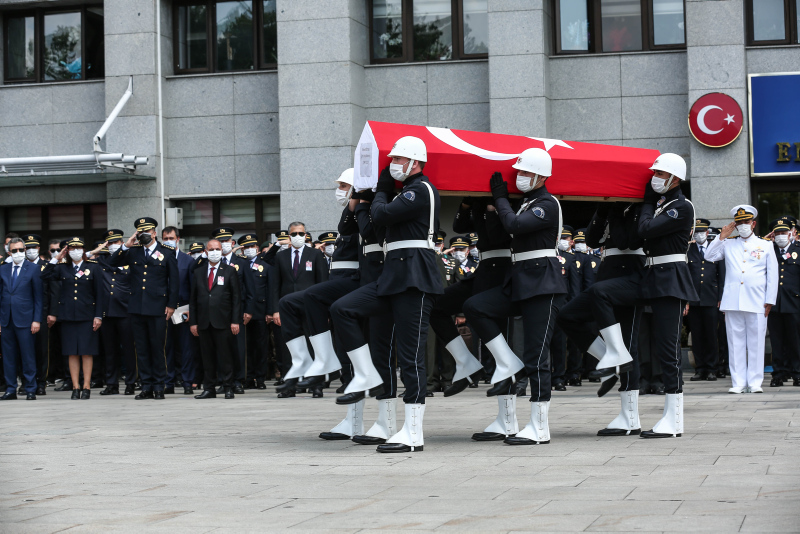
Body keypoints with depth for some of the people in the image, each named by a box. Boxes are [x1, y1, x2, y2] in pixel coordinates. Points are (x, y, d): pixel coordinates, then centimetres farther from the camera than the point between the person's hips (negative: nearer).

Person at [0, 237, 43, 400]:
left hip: (25, 319, -3)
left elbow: (38, 297, -1)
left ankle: (30, 390, 5)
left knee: (28, 356, -2)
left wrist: (37, 320, -7)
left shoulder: (33, 269, 1)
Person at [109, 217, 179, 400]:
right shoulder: (133, 252, 10)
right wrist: (126, 246, -5)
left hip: (157, 308, -3)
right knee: (141, 349, 6)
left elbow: (174, 281, 3)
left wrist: (171, 305, -3)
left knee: (158, 348, 0)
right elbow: (111, 263, 6)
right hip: (137, 308, 3)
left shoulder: (167, 253, 2)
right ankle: (146, 387, 12)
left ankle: (159, 387, 9)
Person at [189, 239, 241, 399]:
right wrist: (192, 322, 5)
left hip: (222, 321, -3)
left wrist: (235, 321, -6)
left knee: (225, 356, -2)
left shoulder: (230, 271, 6)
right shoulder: (198, 272, 14)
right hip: (204, 322, 3)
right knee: (207, 356, 5)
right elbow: (193, 299, 13)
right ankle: (209, 388, 10)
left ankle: (228, 388, 3)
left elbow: (236, 297, 2)